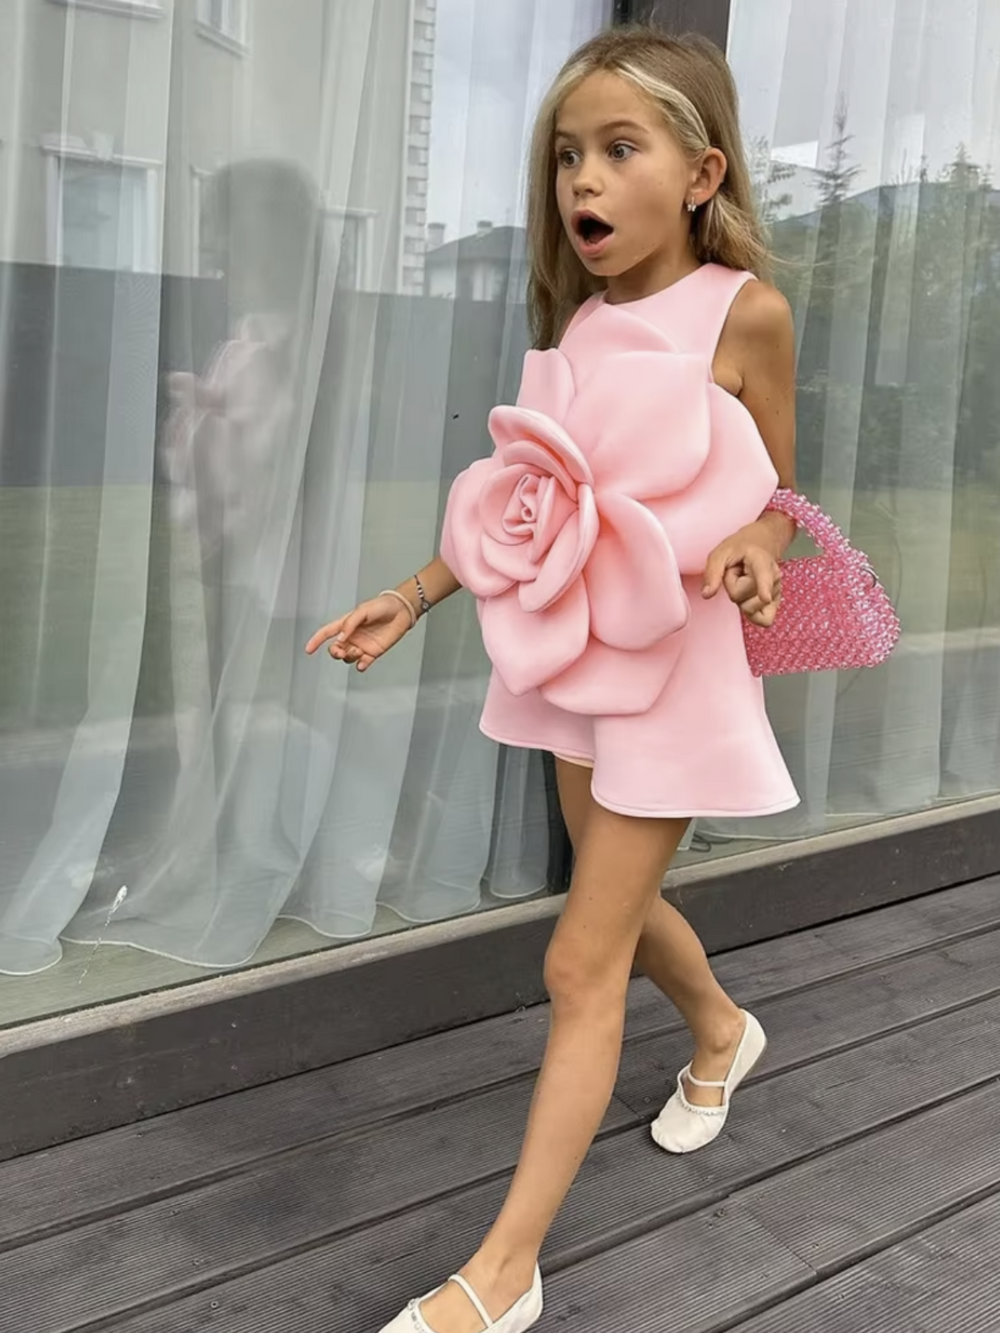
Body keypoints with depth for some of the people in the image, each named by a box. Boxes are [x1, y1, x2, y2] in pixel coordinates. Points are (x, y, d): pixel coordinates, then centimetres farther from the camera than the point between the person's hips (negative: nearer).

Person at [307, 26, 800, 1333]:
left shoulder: (745, 311, -11)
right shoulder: (579, 322, 2)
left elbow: (776, 501, -4)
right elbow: (522, 499, 9)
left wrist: (754, 558, -26)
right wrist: (412, 596, 7)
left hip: (674, 662, -6)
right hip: (574, 653, 6)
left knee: (583, 964, -3)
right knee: (619, 902, 23)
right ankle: (724, 1031, 55)